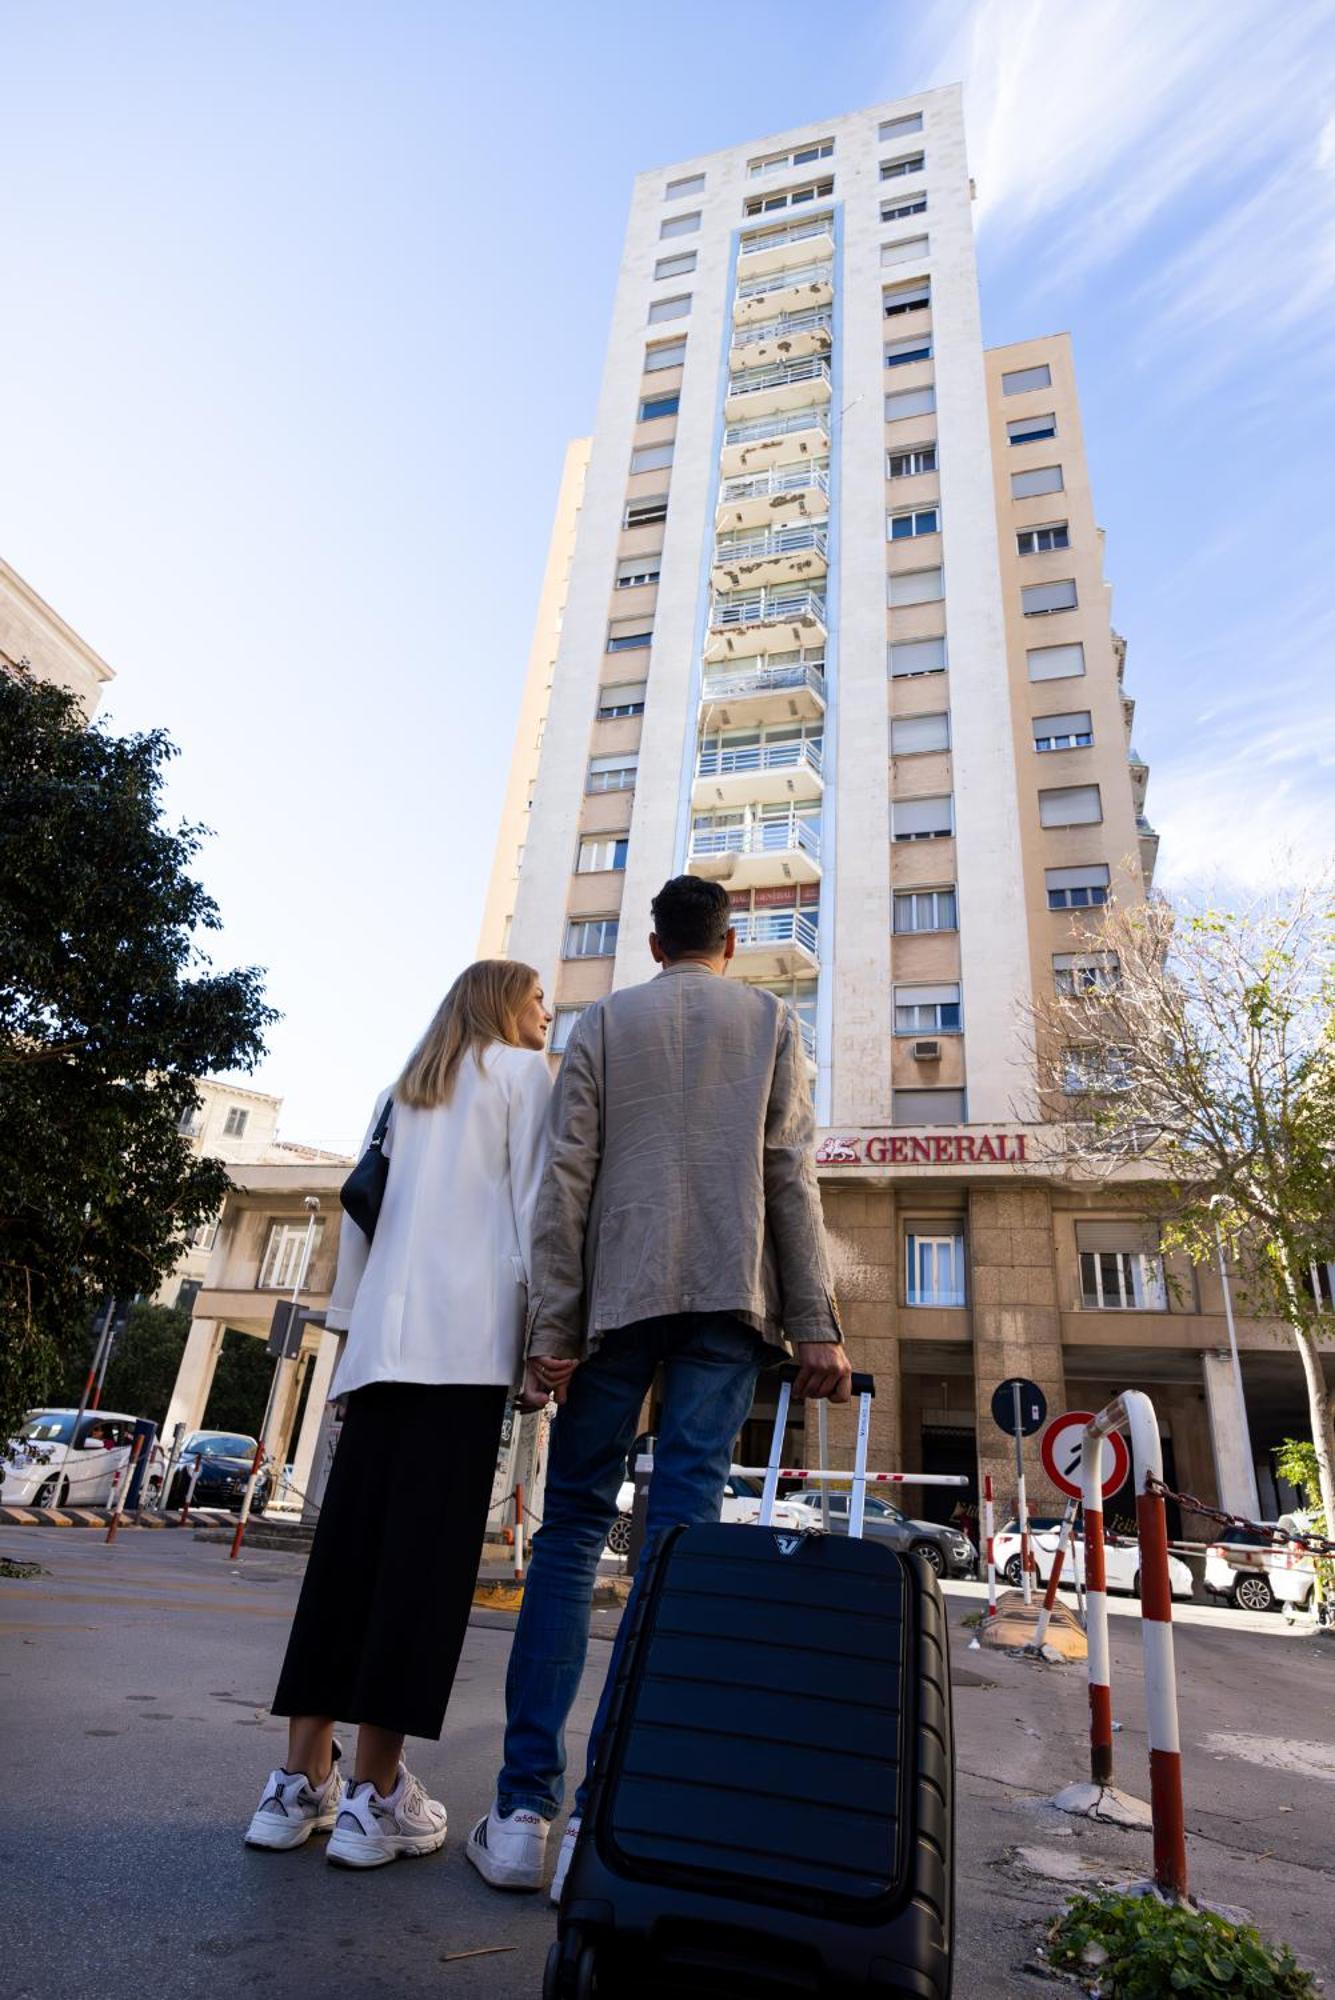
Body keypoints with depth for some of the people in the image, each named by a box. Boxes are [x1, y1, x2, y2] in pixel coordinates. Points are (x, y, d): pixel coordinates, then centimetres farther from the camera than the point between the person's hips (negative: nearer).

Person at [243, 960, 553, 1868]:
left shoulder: (408, 1086, 25)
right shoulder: (523, 1071, 7)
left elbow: (362, 1209, 20)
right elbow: (532, 1205, -4)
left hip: (386, 1336, 6)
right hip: (468, 1333, -6)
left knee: (352, 1538, 6)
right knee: (429, 1547, -5)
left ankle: (303, 1780, 11)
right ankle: (376, 1794, -1)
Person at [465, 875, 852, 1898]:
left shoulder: (606, 1020, 11)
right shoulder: (771, 1019, 12)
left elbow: (567, 1178, 2)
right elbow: (791, 1177, 1)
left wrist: (553, 1326, 1)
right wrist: (818, 1325, 0)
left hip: (619, 1291, 0)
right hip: (731, 1292, 0)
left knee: (572, 1525, 7)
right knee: (680, 1528, -1)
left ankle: (524, 1810, 9)